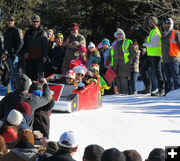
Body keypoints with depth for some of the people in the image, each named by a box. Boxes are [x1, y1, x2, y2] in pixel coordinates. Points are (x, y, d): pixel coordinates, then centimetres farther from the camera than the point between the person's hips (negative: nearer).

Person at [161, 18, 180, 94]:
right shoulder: (163, 36, 20)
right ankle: (169, 92, 13)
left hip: (174, 59, -7)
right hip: (165, 60, 7)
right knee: (168, 77, 9)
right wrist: (163, 58, 22)